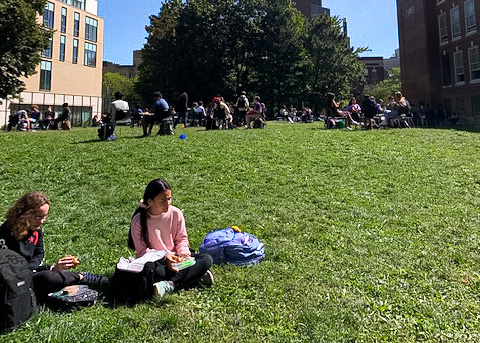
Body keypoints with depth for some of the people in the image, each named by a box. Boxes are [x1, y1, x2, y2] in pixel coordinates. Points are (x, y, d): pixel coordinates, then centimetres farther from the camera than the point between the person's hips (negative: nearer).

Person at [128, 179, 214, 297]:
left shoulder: (176, 213, -4)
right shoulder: (139, 221, -12)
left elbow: (182, 238, 5)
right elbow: (142, 250, -10)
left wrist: (183, 253, -16)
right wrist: (164, 257, -24)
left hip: (174, 259, 4)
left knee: (207, 259, -19)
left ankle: (169, 285, -31)